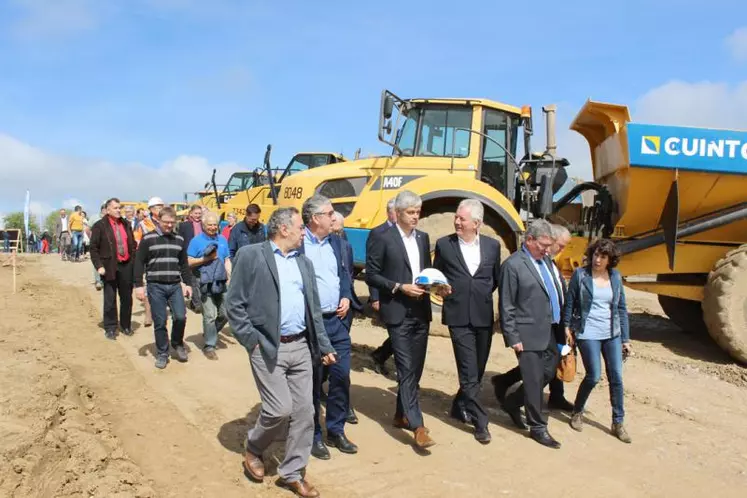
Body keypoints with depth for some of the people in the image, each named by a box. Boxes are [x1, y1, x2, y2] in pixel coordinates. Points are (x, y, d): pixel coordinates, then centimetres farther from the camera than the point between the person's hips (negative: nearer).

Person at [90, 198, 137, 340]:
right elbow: (94, 248, -5)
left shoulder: (126, 224, 12)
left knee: (127, 298, 11)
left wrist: (134, 262, 7)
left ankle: (126, 325, 24)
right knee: (110, 299, 2)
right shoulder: (99, 226, -3)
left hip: (126, 266, 4)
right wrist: (99, 266, -12)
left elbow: (132, 245, 16)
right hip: (110, 267, -4)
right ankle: (110, 328, 12)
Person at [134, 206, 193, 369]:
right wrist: (139, 285, -7)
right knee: (159, 322, 1)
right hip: (155, 286, -2)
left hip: (175, 285, 3)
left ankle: (178, 343, 20)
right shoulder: (148, 239, -2)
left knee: (180, 316, -7)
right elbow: (139, 263, -2)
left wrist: (187, 283, 9)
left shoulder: (179, 239, 9)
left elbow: (184, 264, 14)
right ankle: (162, 354, 16)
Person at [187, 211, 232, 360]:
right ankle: (209, 346, 7)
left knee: (226, 313, 8)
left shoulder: (222, 240, 11)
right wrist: (206, 258, -15)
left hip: (221, 282, 5)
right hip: (205, 283, -5)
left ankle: (210, 333, 32)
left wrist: (230, 276, 0)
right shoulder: (196, 241, -3)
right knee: (210, 316, -6)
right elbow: (189, 262, -4)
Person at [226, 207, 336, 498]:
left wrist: (324, 346, 12)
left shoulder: (304, 263, 15)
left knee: (304, 411, 5)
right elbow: (234, 304, -6)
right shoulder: (250, 255, -4)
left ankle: (292, 473, 21)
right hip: (267, 348, -6)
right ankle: (253, 450, 24)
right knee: (280, 409, -6)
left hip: (301, 347, 6)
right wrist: (251, 341, -11)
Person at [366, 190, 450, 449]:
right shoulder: (384, 239, -7)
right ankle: (417, 426, -6)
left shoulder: (423, 238, 12)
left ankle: (401, 415, 29)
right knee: (406, 369, -8)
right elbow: (371, 275, -8)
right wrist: (400, 287, -17)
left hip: (421, 312, 7)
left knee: (415, 368, 13)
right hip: (398, 313, -6)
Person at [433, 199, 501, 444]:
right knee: (469, 373, -5)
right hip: (459, 316, -3)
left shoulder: (492, 246, 4)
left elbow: (496, 278, 15)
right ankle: (480, 422, 6)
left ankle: (460, 407, 35)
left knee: (477, 370, 14)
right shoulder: (444, 244, 0)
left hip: (484, 316, 3)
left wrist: (483, 295, 3)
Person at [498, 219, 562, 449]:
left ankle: (513, 402, 36)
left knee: (548, 373, 17)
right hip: (528, 335, -8)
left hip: (548, 332, 8)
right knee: (534, 381, 3)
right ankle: (538, 428, 20)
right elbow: (506, 306, -13)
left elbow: (553, 293, 16)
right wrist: (513, 339, -13)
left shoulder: (544, 261, 9)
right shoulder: (513, 265, -14)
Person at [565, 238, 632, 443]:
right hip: (588, 334, -4)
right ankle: (577, 412, 20)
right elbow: (570, 303, -1)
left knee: (616, 378, 3)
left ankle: (618, 423, 17)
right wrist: (567, 328, -3)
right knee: (594, 376, -5)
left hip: (612, 334, 4)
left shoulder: (615, 277, 5)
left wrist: (626, 338, 8)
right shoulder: (580, 275, -6)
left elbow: (622, 309, 9)